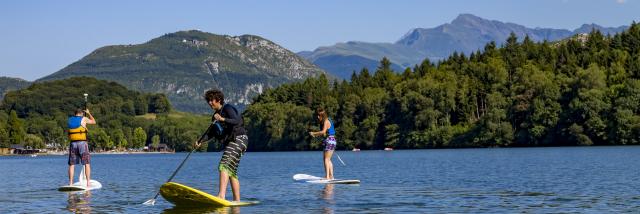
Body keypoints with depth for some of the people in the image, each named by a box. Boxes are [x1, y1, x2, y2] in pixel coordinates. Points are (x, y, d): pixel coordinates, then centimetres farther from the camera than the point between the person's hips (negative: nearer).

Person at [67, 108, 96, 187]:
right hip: (82, 143, -3)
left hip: (73, 143, 3)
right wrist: (89, 113, 34)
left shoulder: (70, 120, 13)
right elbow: (93, 122, 19)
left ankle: (70, 183, 3)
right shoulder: (83, 119, 2)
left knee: (71, 164, 7)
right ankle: (88, 183, -9)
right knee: (87, 163, -1)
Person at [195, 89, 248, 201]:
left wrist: (223, 119, -34)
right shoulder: (216, 115, 19)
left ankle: (221, 195, -36)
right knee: (231, 172, 11)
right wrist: (201, 141, 4)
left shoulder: (227, 108, -7)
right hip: (231, 143, 10)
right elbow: (211, 133, 18)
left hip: (239, 139, -10)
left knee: (224, 166, -23)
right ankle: (237, 201, 16)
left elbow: (237, 121, -23)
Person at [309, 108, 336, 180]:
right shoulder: (325, 121, 18)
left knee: (326, 159, -11)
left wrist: (314, 133, -16)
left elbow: (323, 132, -23)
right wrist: (316, 135, 9)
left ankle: (327, 176, -15)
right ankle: (331, 176, 17)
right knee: (328, 160, 15)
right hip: (332, 141, 10)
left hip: (329, 141, -10)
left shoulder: (326, 121, -11)